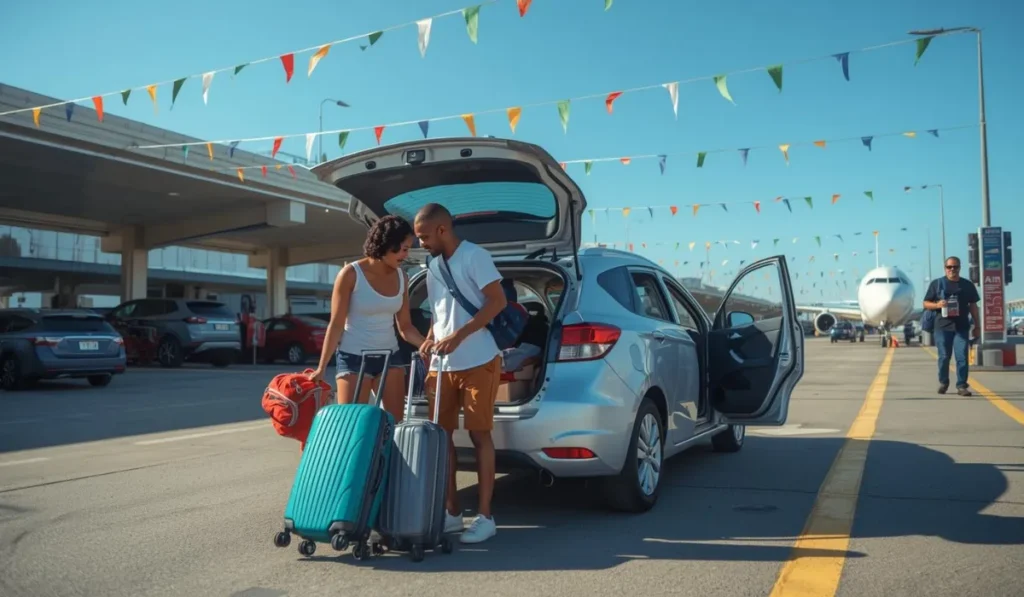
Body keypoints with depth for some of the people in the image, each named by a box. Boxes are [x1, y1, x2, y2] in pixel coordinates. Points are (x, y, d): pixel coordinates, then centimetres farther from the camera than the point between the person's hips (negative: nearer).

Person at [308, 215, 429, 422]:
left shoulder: (401, 278, 3)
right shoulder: (352, 274, -11)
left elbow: (405, 326, 7)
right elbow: (336, 324, -8)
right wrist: (321, 367, -10)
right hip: (354, 357, -5)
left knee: (395, 422, 2)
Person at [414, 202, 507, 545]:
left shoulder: (474, 256, -9)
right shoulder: (433, 266, 14)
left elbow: (497, 301, -16)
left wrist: (458, 336, -22)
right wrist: (430, 339, 3)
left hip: (478, 362, -7)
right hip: (441, 365, 8)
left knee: (479, 435, -3)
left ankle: (485, 517, 5)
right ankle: (452, 512, 17)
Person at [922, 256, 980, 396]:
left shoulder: (968, 285, 10)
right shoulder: (936, 283, 5)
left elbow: (973, 306, 13)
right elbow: (926, 303, 6)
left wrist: (976, 326, 10)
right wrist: (937, 304, -15)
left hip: (962, 327, 1)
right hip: (942, 326, -1)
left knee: (962, 357, -6)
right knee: (944, 357, 3)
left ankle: (961, 386, -1)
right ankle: (943, 382, 21)